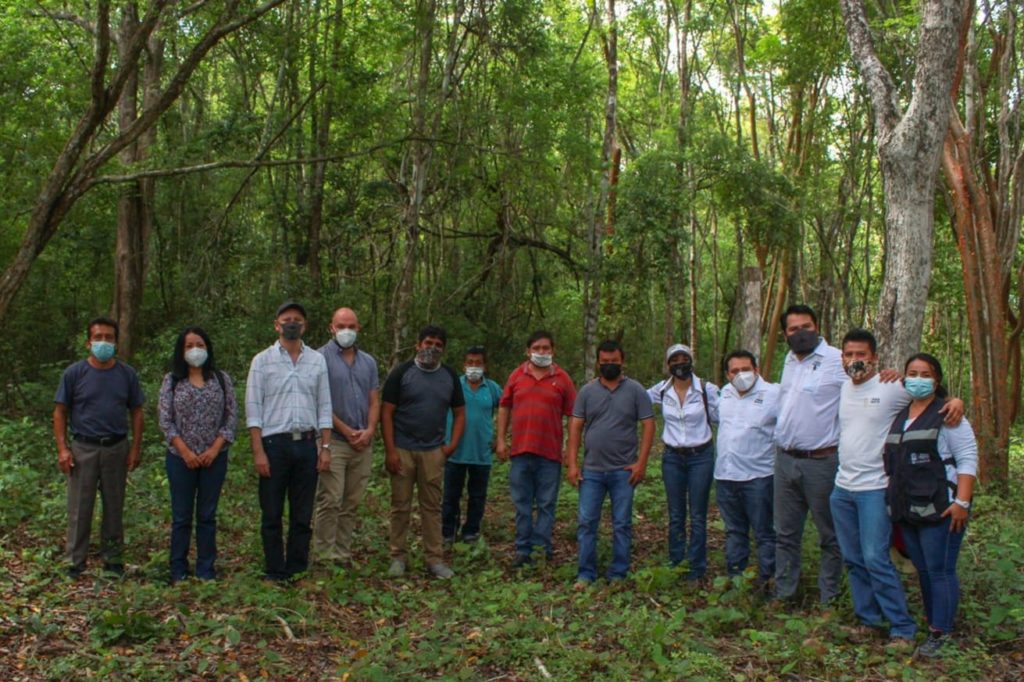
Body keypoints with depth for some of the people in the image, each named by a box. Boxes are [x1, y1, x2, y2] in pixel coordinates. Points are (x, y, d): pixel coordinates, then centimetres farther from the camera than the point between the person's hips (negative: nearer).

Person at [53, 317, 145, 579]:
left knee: (114, 507, 10)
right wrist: (62, 448, -8)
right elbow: (60, 412, 0)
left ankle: (113, 559, 22)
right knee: (80, 508, 4)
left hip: (117, 448, 2)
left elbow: (136, 412, 6)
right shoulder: (74, 373, -3)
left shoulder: (127, 374, 2)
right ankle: (75, 563, 15)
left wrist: (136, 447, 0)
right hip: (83, 449, -2)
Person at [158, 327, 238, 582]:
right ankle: (178, 571, 16)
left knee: (207, 515, 8)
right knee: (181, 516, 5)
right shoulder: (172, 381, 2)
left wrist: (215, 448, -9)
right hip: (181, 458, -1)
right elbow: (165, 420, -2)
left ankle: (206, 570, 16)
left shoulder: (222, 379, 4)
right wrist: (185, 451, -11)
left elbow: (232, 416, 1)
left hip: (214, 457, 1)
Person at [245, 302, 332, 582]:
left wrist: (325, 447, 1)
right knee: (272, 515, 5)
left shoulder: (317, 360, 8)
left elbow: (324, 406, 8)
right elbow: (253, 409, -3)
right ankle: (274, 574, 15)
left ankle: (297, 570, 18)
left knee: (302, 516, 8)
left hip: (306, 444, 2)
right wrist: (258, 451, -10)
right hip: (274, 444, -2)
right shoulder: (262, 360, 1)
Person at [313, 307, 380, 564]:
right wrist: (347, 431, -10)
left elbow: (374, 401, 13)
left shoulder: (368, 362, 15)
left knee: (352, 503, 8)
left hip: (363, 444, 5)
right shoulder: (321, 357, -3)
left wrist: (369, 430, -4)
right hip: (333, 440, -5)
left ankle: (343, 554, 16)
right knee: (330, 501, -8)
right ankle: (324, 556, 0)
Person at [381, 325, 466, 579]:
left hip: (433, 451, 2)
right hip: (402, 450, -2)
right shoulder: (401, 372, -2)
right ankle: (398, 557, 14)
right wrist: (390, 450, -11)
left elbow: (459, 413, 14)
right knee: (400, 506, 4)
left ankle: (435, 558, 12)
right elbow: (387, 413, -4)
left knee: (432, 506, 5)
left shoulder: (450, 376, 8)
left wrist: (453, 444, 0)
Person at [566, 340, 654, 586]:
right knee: (586, 522, 2)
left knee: (622, 525, 7)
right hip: (591, 470, 1)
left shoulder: (635, 391, 0)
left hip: (623, 471, -1)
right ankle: (586, 574, 11)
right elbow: (575, 427, 4)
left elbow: (648, 426, -2)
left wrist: (641, 462, -10)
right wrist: (572, 463, -3)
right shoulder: (587, 391, 5)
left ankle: (618, 575, 17)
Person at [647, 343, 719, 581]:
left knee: (698, 516, 4)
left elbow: (720, 418, -2)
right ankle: (675, 563, 23)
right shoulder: (661, 390, -1)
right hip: (672, 457, 3)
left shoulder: (707, 389, -9)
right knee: (675, 515, 11)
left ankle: (697, 567, 15)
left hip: (701, 456, -2)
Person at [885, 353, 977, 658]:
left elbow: (968, 459, -10)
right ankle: (933, 620, 24)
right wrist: (895, 502, 20)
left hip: (940, 508, -7)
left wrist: (961, 502, -18)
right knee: (923, 570, 13)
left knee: (940, 570, -4)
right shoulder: (900, 416, 16)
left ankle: (940, 633, 3)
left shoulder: (947, 415, -5)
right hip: (908, 509, 7)